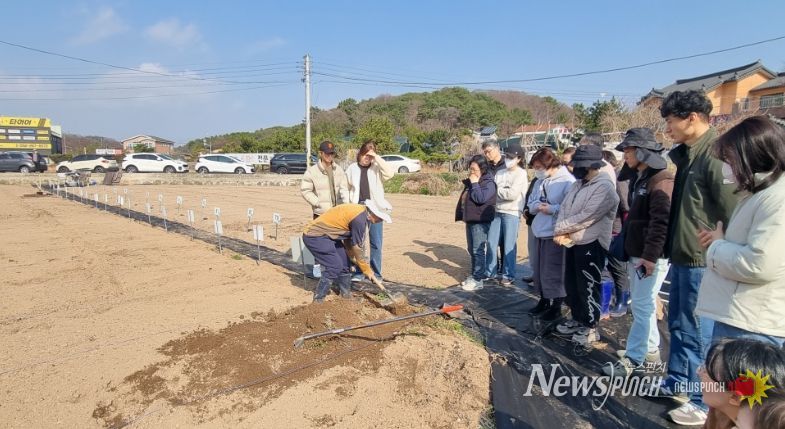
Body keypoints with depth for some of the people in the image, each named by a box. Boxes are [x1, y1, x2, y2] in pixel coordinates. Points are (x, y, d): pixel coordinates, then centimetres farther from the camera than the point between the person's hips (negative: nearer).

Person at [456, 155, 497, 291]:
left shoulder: (488, 183, -12)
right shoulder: (470, 181, 14)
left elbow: (480, 199, -24)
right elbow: (463, 198, 21)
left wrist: (475, 184, -17)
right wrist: (461, 214, 14)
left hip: (481, 221, -9)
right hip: (470, 220, 9)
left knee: (478, 250, -8)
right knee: (471, 249, 15)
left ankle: (478, 280, -3)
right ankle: (473, 275, 26)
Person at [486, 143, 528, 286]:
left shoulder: (521, 174, -6)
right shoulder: (500, 173, 13)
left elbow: (513, 194, -17)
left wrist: (497, 190, -6)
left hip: (512, 213, -6)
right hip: (497, 211, 6)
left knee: (509, 245, 1)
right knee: (491, 243, 8)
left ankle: (508, 275, 12)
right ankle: (489, 272, 21)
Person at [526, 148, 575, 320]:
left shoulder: (567, 181, -14)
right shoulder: (541, 181, 12)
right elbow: (530, 202, 16)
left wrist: (553, 209, -22)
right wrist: (537, 206, -6)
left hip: (555, 234, -8)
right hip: (539, 232, 8)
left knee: (554, 272, 0)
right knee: (539, 269, 16)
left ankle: (556, 306, 15)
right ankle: (544, 301, 33)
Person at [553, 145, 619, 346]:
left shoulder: (604, 187, -17)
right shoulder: (577, 184, 13)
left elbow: (585, 217, -24)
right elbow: (564, 208, 8)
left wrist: (560, 229, -15)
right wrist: (560, 232, -10)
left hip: (591, 245, -9)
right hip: (572, 243, 9)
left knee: (587, 287, 1)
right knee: (571, 284, 17)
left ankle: (590, 328, 15)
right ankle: (577, 319, 34)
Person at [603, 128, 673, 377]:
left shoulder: (661, 179, -14)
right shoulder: (638, 179, 16)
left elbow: (661, 222, -21)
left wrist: (650, 256, -23)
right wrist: (627, 247, 20)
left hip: (651, 256, -10)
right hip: (636, 253, 10)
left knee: (643, 306, -4)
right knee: (642, 305, 16)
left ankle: (633, 360, 2)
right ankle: (651, 351, 28)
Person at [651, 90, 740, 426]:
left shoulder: (716, 157, -18)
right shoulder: (686, 154, 11)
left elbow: (734, 213, -20)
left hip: (703, 262, -9)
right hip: (682, 257, 9)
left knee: (699, 333, 3)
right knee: (678, 325, 20)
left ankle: (705, 402, 19)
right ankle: (676, 381, 36)